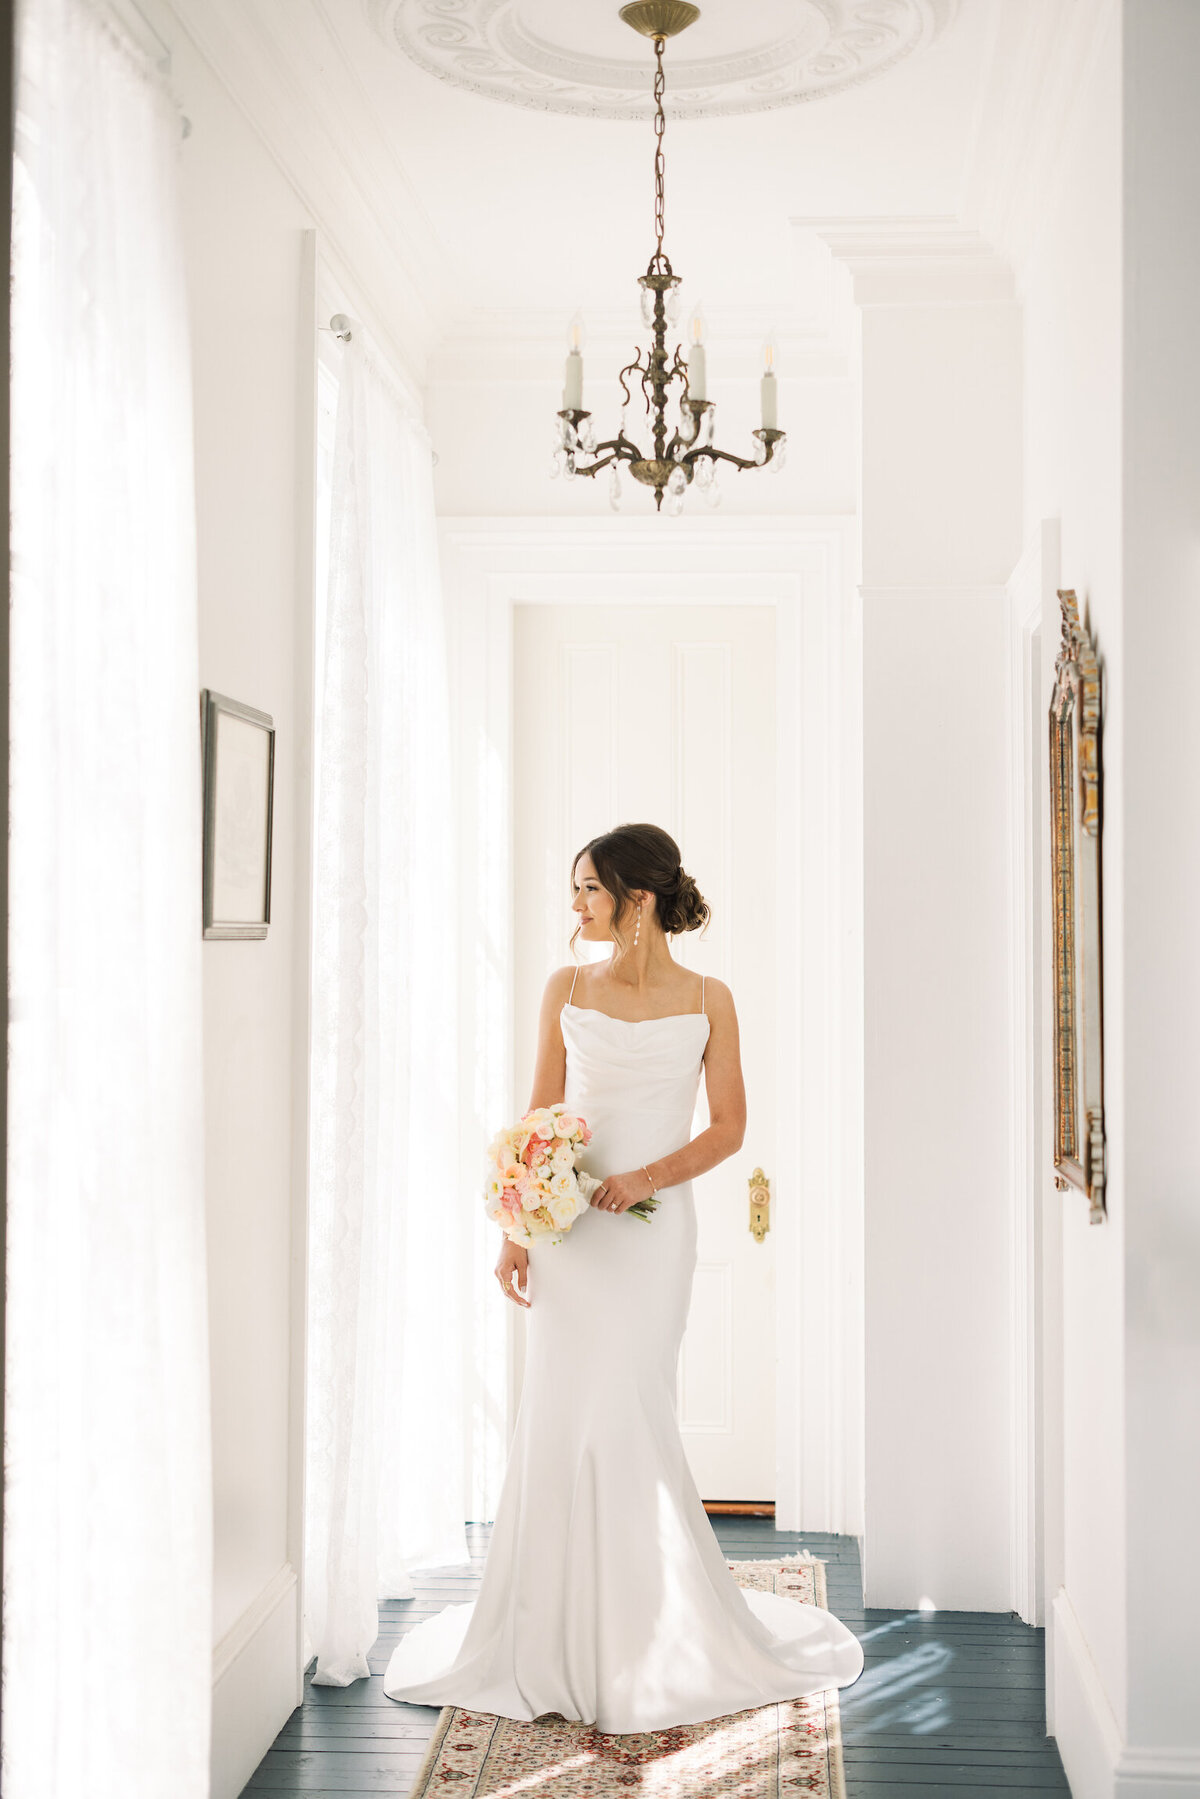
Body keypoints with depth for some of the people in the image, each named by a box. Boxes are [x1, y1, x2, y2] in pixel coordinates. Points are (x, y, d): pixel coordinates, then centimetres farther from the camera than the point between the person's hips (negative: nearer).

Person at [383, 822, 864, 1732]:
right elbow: (540, 1119, 7)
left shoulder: (706, 999, 0)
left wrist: (646, 1177, -14)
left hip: (654, 1226, -2)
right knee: (562, 1415, 4)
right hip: (571, 1227, 2)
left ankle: (652, 1636, 14)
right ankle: (564, 1638, 20)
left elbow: (729, 1128, 1)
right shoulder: (567, 990, 5)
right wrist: (518, 1232, 1)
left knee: (626, 1413, -4)